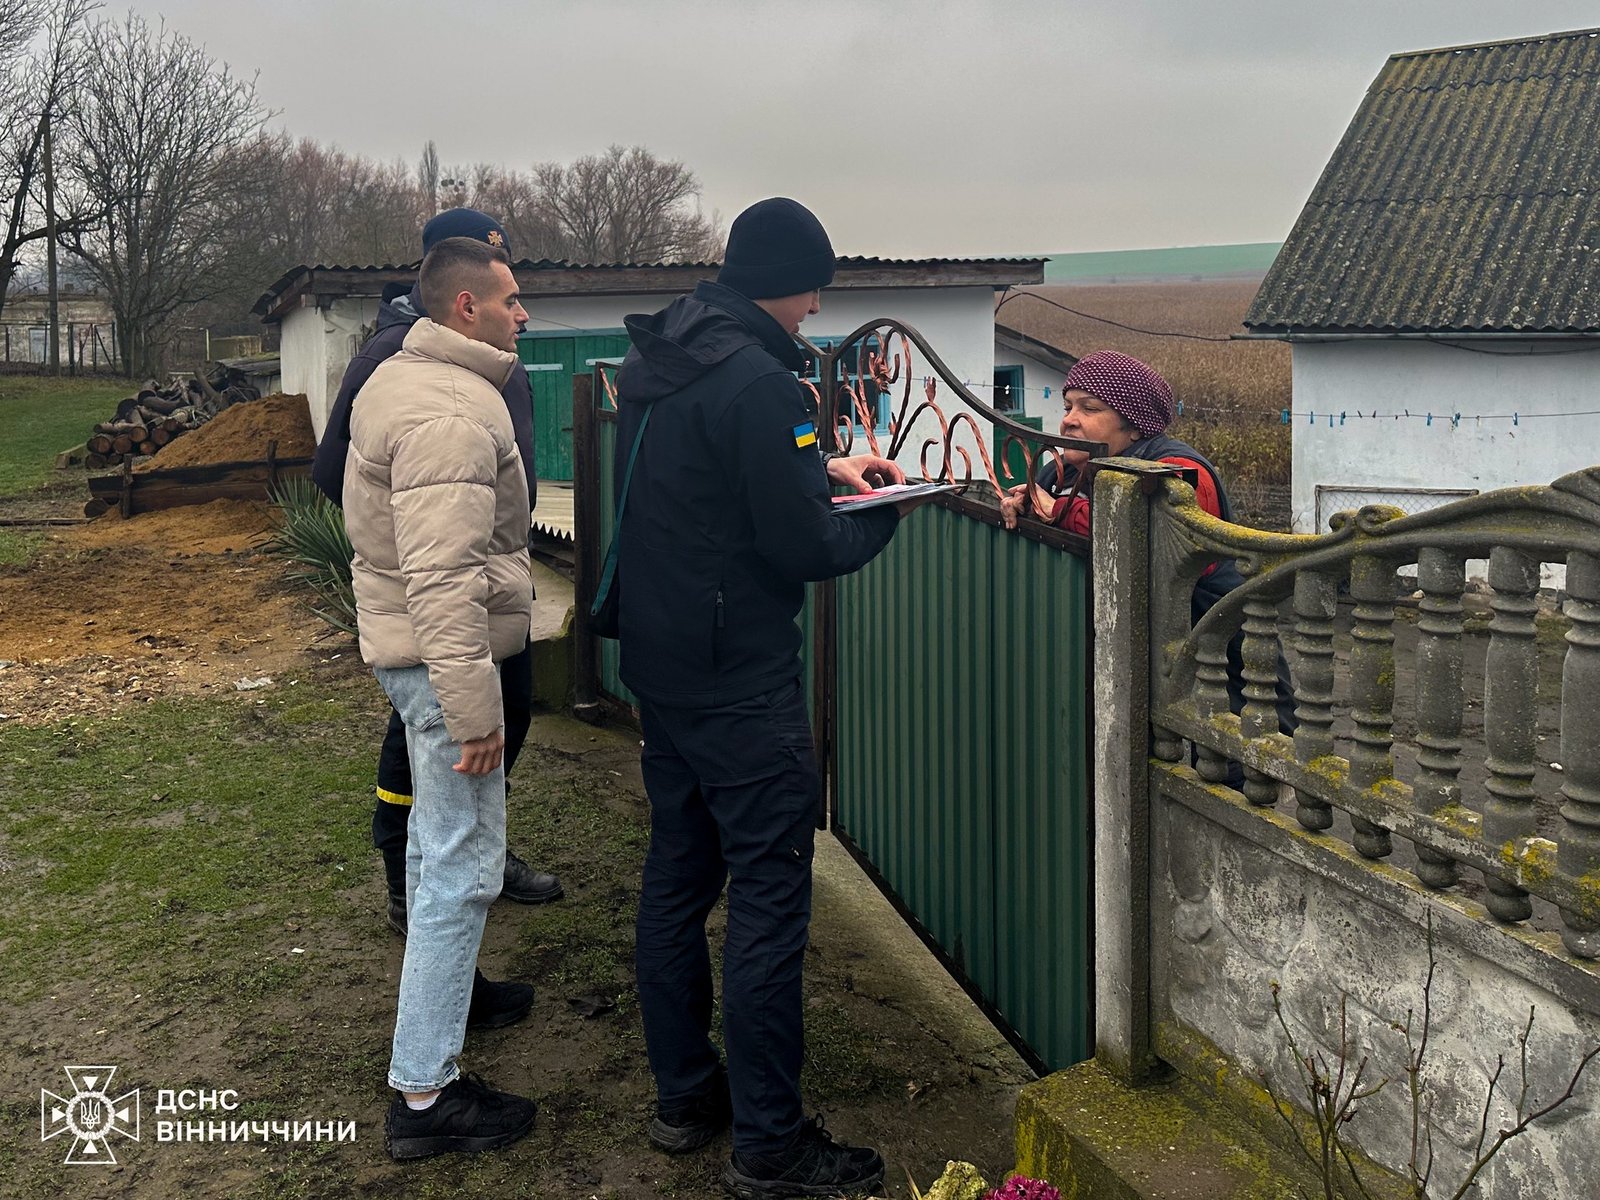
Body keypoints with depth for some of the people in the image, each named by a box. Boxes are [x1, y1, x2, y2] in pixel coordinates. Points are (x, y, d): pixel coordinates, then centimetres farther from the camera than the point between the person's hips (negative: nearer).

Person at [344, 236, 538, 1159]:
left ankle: (441, 985, 43)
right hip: (445, 660, -11)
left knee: (439, 835, 24)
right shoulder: (450, 415, -21)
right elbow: (446, 579, -28)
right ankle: (425, 1093, 1)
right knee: (464, 866, -6)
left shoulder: (402, 381, 14)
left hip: (409, 648, 11)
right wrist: (475, 712, -26)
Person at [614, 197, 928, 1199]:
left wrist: (821, 467, 12)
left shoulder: (654, 362, 9)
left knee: (677, 878, 16)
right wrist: (882, 516, 0)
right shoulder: (757, 381, -20)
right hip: (741, 683, -9)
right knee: (769, 900, -1)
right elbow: (802, 549, -19)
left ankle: (684, 1096, 29)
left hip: (659, 663, 10)